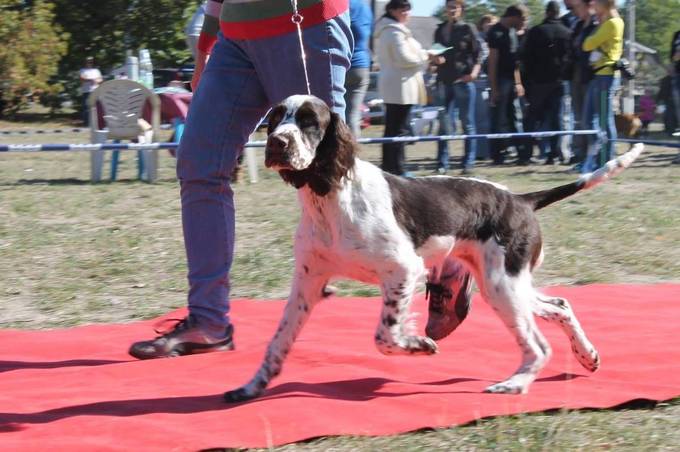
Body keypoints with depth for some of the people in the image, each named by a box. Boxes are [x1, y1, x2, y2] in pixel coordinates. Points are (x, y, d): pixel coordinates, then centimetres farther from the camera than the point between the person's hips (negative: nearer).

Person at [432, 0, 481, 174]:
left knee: (467, 122, 2)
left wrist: (474, 72, -17)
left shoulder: (467, 29, 1)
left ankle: (468, 162, 6)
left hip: (463, 81, -3)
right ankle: (442, 163, 2)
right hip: (444, 81, 3)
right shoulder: (440, 30, 12)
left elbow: (478, 54, -2)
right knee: (444, 123, 1)